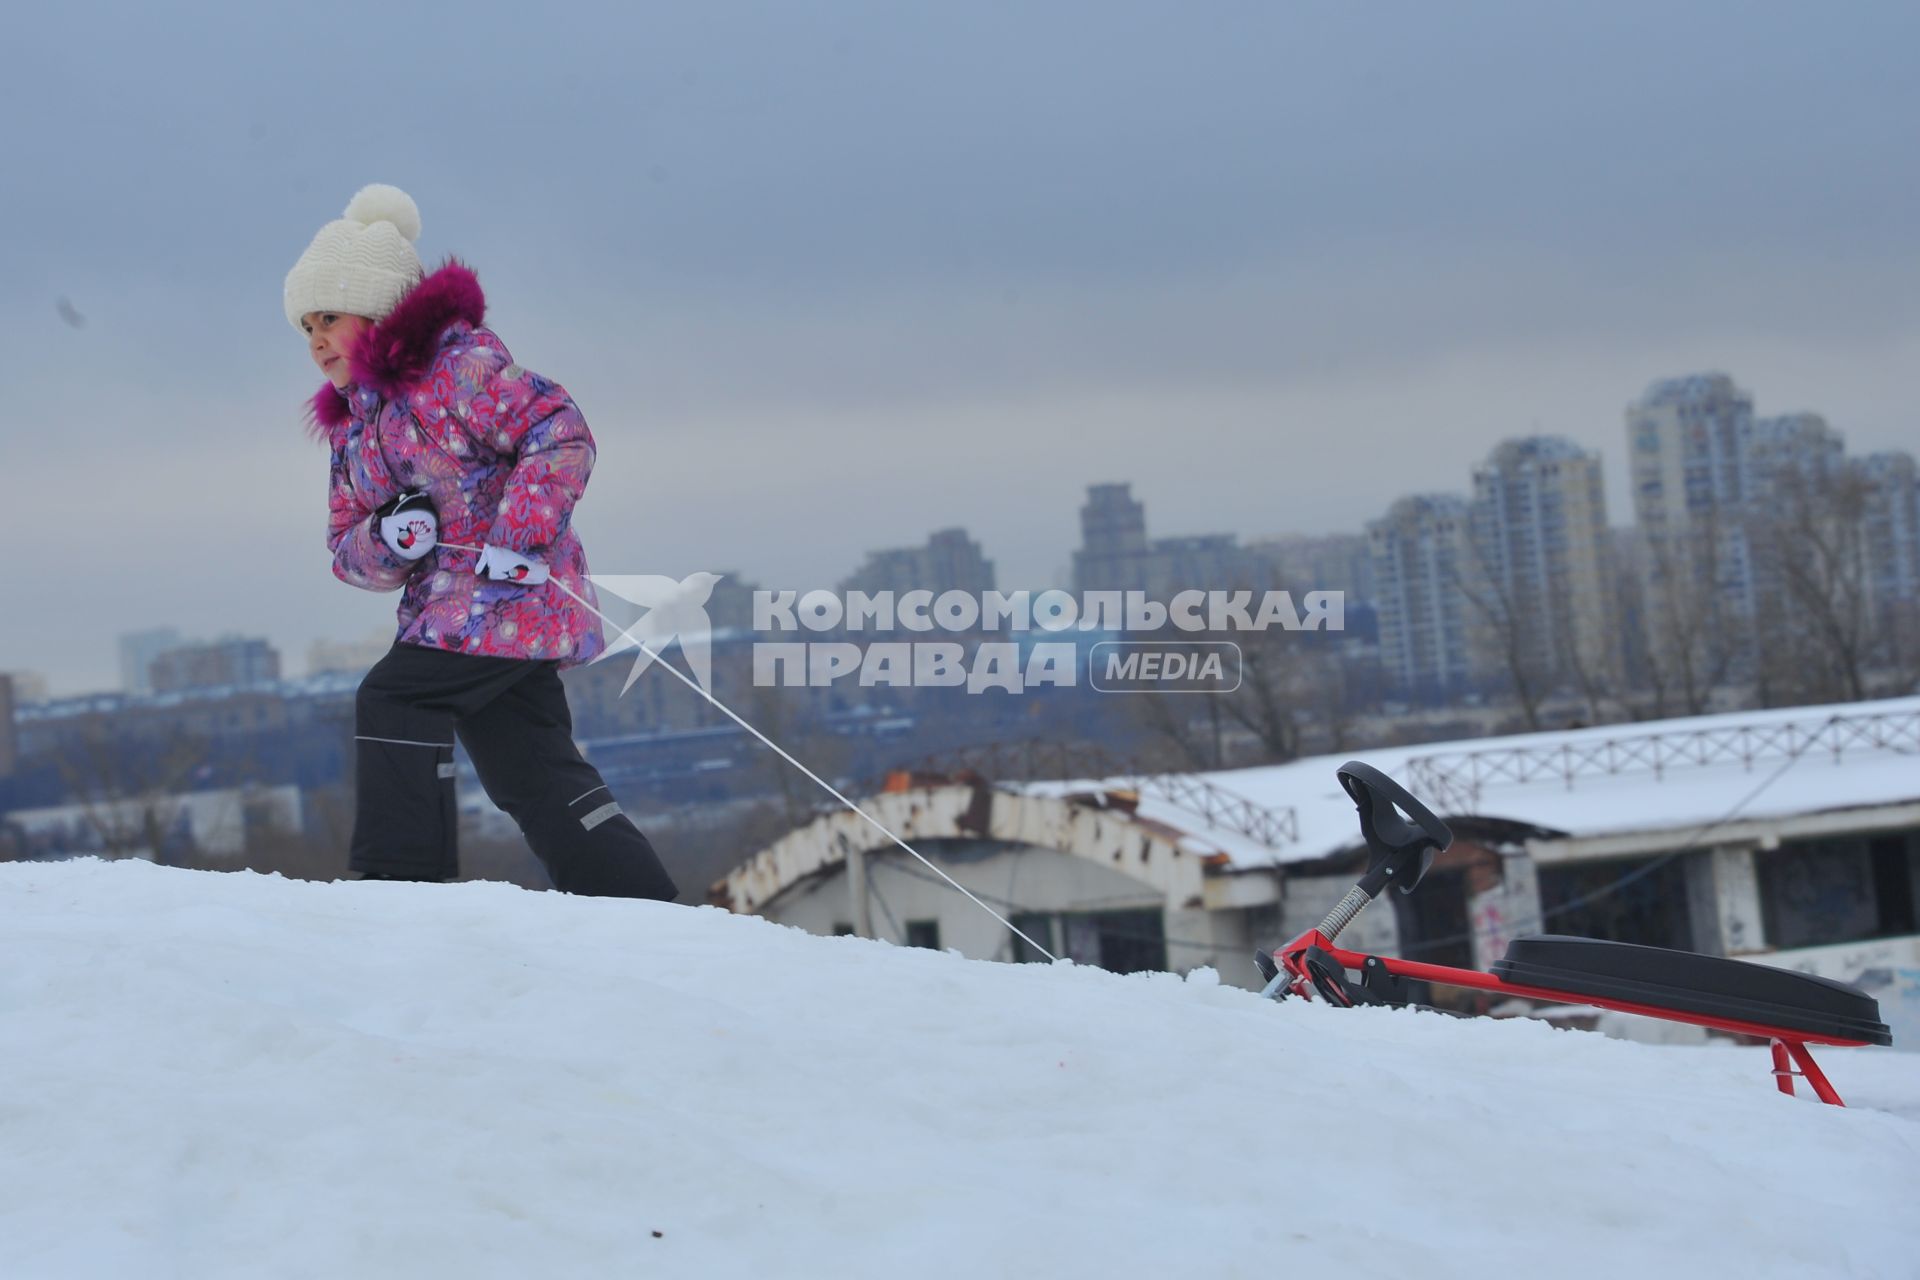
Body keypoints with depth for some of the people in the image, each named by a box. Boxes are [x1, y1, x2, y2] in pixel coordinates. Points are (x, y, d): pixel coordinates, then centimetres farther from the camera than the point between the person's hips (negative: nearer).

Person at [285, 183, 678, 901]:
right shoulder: (350, 421, 17)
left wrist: (515, 540, -25)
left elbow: (562, 434, -18)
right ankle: (642, 904, 11)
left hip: (512, 595, -9)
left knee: (391, 700, -16)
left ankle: (400, 877, -13)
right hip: (445, 609, 9)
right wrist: (386, 537, -9)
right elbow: (347, 551, 15)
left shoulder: (456, 363, -9)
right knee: (530, 775, 6)